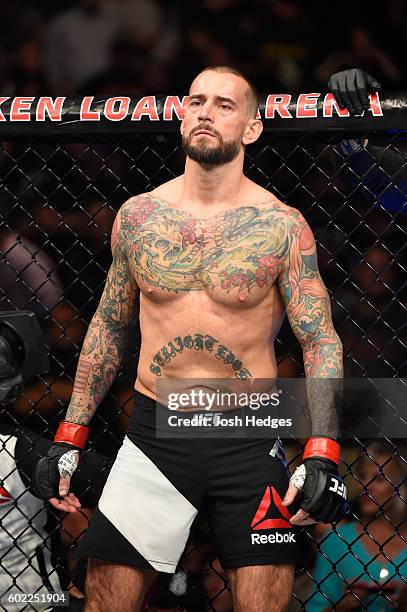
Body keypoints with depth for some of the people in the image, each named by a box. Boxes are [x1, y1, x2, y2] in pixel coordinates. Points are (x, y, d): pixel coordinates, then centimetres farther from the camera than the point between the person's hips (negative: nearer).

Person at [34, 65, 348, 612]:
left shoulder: (281, 225, -3)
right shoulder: (137, 215, 5)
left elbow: (321, 343, -3)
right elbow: (109, 327, 15)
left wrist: (321, 455, -15)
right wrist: (70, 437, 11)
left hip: (250, 443, -2)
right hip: (154, 434, 2)